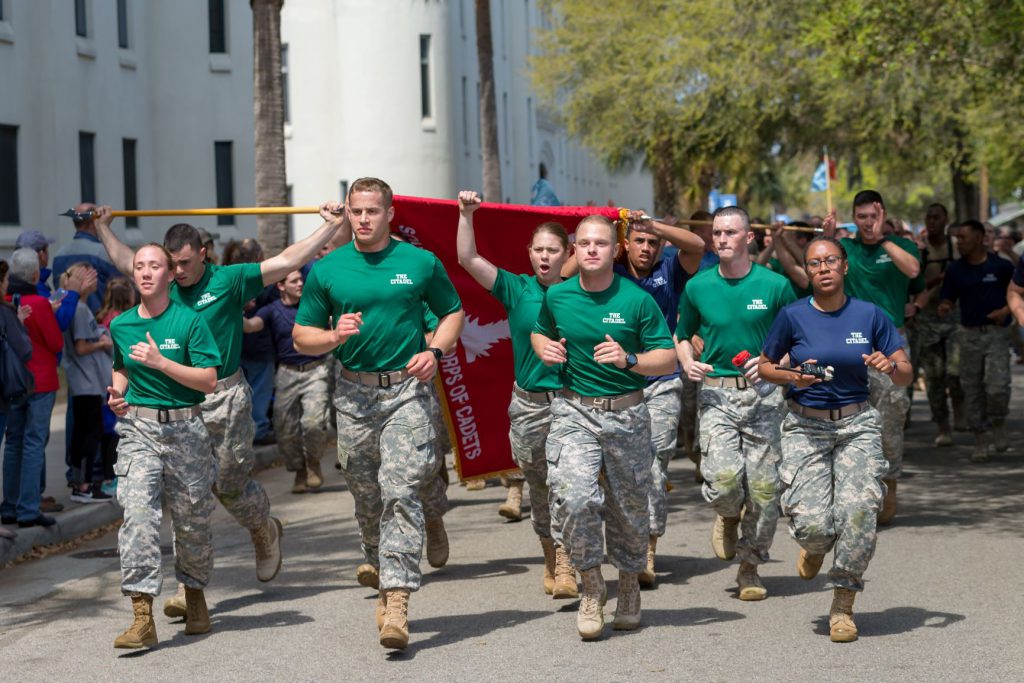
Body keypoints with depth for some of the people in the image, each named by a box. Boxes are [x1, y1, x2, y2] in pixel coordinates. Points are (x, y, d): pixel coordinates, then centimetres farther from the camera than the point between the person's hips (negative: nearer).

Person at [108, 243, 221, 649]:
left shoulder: (189, 322, -5)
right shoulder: (120, 325, 8)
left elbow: (209, 380, -9)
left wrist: (160, 362, -17)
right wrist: (117, 392, 6)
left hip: (185, 429, -2)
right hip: (137, 428, 2)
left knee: (192, 519, 9)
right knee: (137, 513, -15)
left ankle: (195, 597, 35)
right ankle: (142, 618, -20)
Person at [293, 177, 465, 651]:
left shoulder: (420, 263, 3)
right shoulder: (327, 270, 6)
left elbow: (453, 312, 15)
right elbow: (301, 337, 11)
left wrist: (435, 351, -4)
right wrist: (335, 336, -10)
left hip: (408, 389, -2)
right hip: (355, 393, 3)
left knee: (401, 490, -14)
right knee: (366, 494, 10)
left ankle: (397, 600, -17)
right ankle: (378, 565, 34)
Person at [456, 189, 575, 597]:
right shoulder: (517, 290, 3)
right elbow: (468, 259, -3)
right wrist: (466, 214, -10)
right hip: (529, 405, 2)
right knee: (539, 490, 11)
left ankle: (566, 570, -8)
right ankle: (551, 561, 26)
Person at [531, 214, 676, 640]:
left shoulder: (637, 300, -4)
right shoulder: (557, 297, 4)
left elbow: (668, 360, -3)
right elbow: (539, 332, 26)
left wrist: (629, 360, -20)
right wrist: (544, 348, 2)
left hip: (628, 414, 0)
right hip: (574, 412, 1)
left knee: (629, 508, 10)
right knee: (574, 497, -20)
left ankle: (629, 587, 34)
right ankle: (592, 586, -2)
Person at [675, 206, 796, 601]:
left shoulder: (775, 286, -1)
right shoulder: (698, 287, 5)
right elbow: (682, 336, 20)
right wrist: (688, 363, 0)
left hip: (763, 394, 0)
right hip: (716, 394, 0)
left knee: (763, 487, 1)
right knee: (723, 479, -17)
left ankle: (750, 567, 17)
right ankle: (728, 515, 19)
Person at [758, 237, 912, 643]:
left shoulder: (869, 315, 0)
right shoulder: (793, 316, -2)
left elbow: (906, 376, 4)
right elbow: (764, 366, 9)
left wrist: (889, 366, -19)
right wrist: (794, 377, -11)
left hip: (857, 425, 1)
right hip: (806, 426, -1)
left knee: (858, 511, -17)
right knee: (811, 524, -14)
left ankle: (843, 607, -1)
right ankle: (815, 546, 26)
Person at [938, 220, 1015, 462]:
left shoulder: (1001, 266, -4)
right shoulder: (956, 269, 5)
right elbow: (948, 299, 7)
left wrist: (1006, 310, -11)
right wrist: (944, 307, -16)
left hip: (996, 333, -3)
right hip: (969, 334, 3)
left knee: (997, 386, -15)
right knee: (972, 390, 5)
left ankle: (998, 423, 14)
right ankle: (980, 440, 16)